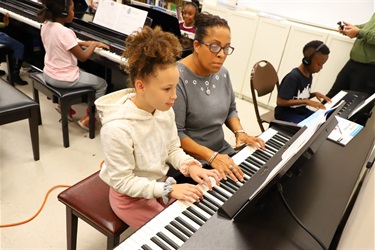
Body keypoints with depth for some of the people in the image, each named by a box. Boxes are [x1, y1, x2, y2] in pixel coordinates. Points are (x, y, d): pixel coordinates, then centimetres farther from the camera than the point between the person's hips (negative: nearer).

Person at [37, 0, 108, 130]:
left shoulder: (46, 25, 0)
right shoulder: (65, 32, -26)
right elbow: (83, 57, -20)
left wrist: (83, 43, 8)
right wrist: (94, 44, -4)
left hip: (49, 73, 9)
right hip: (63, 78, -9)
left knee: (82, 72, 34)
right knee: (102, 84, 7)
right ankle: (87, 119, 11)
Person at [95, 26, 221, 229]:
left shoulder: (165, 110, -13)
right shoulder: (117, 128, -34)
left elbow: (173, 149, 0)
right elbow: (122, 181, -24)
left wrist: (189, 166, -19)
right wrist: (169, 190, -26)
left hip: (161, 185, 6)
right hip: (131, 197, -6)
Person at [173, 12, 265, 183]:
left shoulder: (222, 73, 2)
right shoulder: (178, 78, -21)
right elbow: (175, 133, -21)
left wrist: (239, 132, -3)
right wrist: (210, 156, -28)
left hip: (222, 151, 7)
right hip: (190, 160, -7)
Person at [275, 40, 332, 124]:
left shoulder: (309, 75, 3)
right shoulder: (293, 77, -23)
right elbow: (280, 101, -25)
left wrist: (314, 94, -4)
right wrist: (307, 101, -24)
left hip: (301, 111, 8)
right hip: (286, 114, -8)